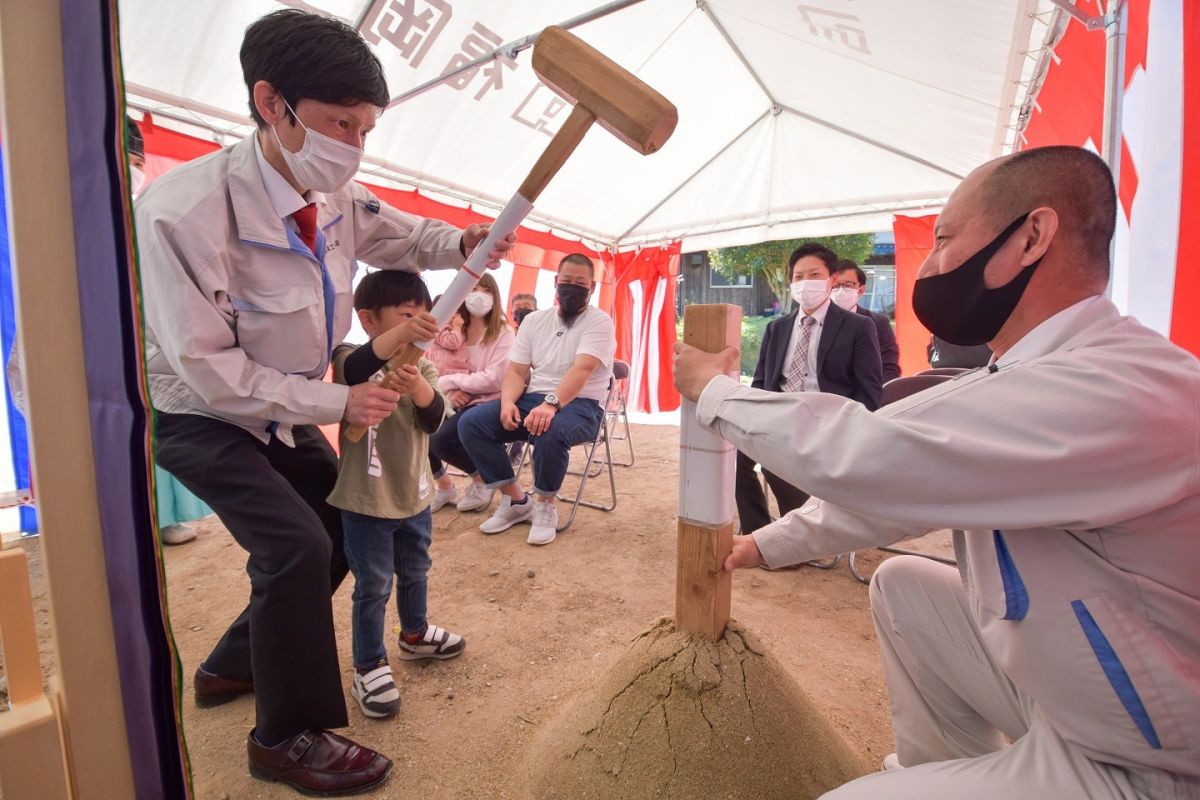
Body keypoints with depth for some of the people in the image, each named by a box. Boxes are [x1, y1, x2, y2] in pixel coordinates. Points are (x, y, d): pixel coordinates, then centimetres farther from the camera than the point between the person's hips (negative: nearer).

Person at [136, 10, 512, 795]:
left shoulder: (336, 197, -11)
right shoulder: (184, 210, -31)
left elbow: (403, 237, 7)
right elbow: (209, 369, -27)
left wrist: (464, 244, -16)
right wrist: (337, 401, -28)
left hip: (281, 413, 7)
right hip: (200, 416, -7)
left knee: (343, 533, 11)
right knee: (298, 547, -20)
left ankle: (232, 666, 35)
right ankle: (287, 737, 6)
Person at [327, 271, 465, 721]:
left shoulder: (423, 369, 1)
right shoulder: (353, 360, -13)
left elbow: (435, 420, -12)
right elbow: (349, 373, -38)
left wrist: (420, 388, -35)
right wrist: (398, 336, -56)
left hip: (414, 494, 5)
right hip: (365, 499, -5)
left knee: (415, 572, 23)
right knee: (373, 587, 6)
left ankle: (414, 635, 46)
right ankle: (369, 666, 27)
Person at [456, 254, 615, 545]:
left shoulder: (599, 322, -4)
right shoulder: (534, 320, 12)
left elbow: (581, 370, -21)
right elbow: (516, 371, 7)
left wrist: (551, 404, -38)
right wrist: (508, 402, -15)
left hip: (580, 405, -5)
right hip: (533, 399, 6)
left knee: (550, 432, -39)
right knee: (471, 422, -14)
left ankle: (546, 504, -9)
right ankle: (516, 500, -2)